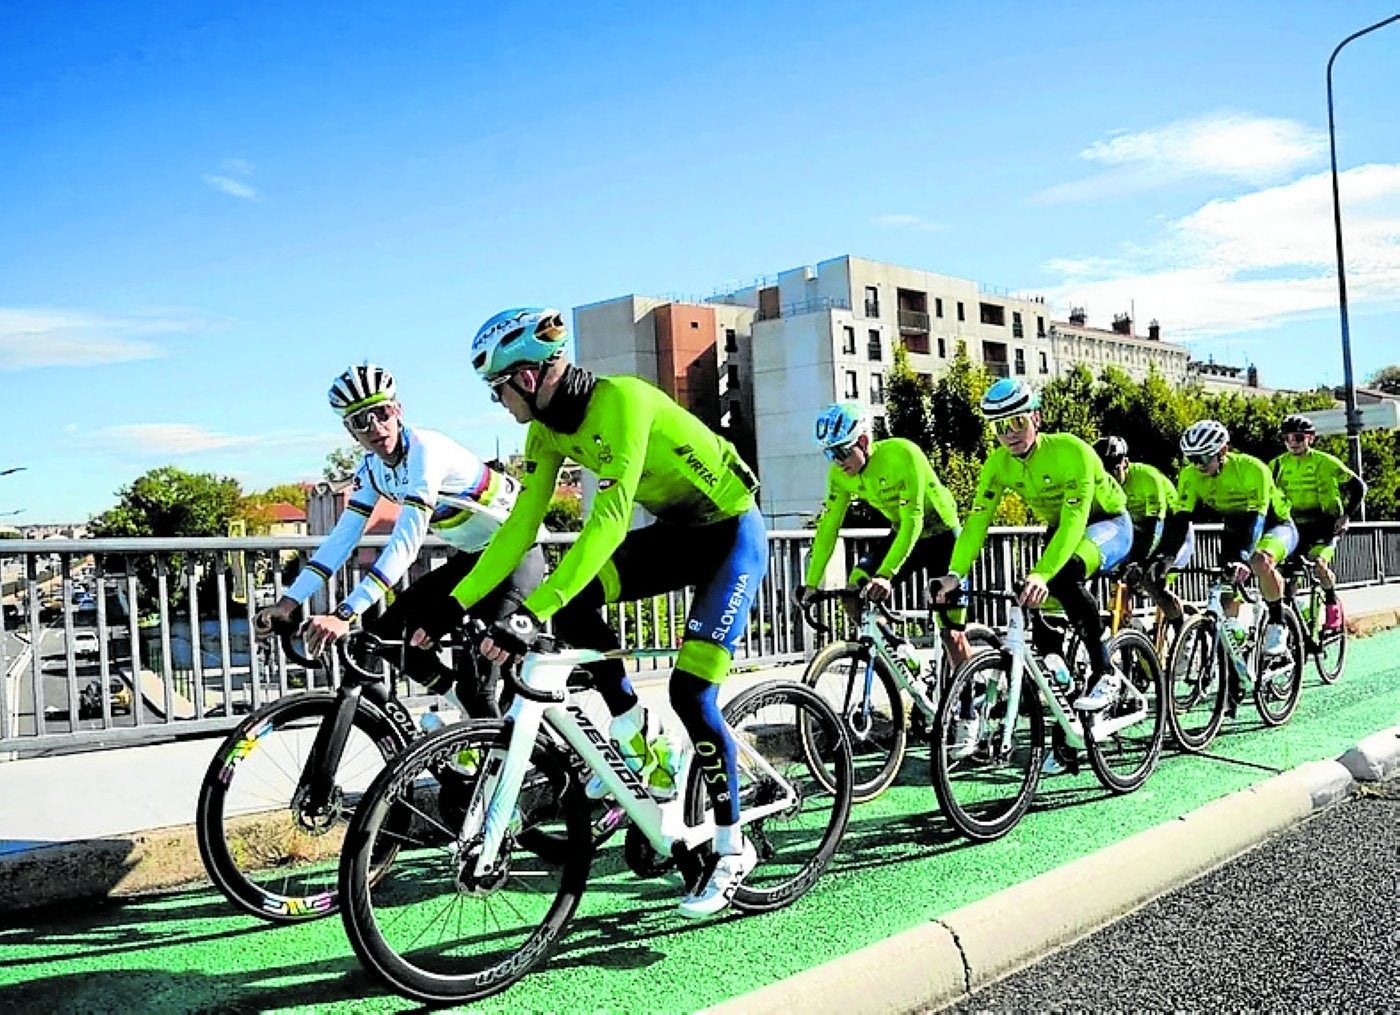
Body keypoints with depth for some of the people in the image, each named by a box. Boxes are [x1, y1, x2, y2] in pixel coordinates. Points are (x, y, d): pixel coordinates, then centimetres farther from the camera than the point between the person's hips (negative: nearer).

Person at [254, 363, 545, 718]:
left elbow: (406, 542, -36)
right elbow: (341, 537, -2)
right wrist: (288, 602, -12)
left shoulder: (425, 450, -27)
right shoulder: (372, 468, -1)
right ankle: (480, 723, 15)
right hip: (471, 558, 9)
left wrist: (344, 615, -44)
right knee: (392, 634, 0)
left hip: (516, 555, -9)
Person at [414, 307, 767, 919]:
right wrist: (455, 603, -7)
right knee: (571, 604, -15)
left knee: (690, 692, -14)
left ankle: (732, 850, 6)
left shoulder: (621, 400, -29)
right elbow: (519, 528, -2)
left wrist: (531, 613, -43)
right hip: (675, 532, 8)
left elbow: (609, 522, -38)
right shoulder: (547, 429, -4)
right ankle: (642, 755, 2)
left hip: (732, 533, -7)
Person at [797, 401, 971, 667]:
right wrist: (811, 583, -16)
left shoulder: (901, 454, -32)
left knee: (951, 632, -7)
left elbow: (912, 522, -36)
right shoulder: (840, 473, -13)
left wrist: (886, 575, -44)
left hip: (941, 536, -6)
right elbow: (828, 527, -10)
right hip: (902, 533, 6)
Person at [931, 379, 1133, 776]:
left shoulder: (1071, 451, -30)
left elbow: (1075, 520, -39)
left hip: (1110, 525, -6)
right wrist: (955, 574, -31)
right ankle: (1063, 747, 6)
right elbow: (977, 521, -16)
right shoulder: (998, 464, -13)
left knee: (1065, 575, -38)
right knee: (1044, 629, -5)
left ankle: (1105, 672, -18)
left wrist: (1041, 574, -51)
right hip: (1060, 530, 6)